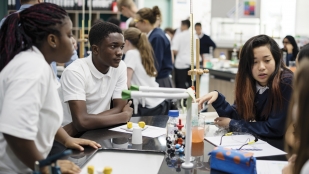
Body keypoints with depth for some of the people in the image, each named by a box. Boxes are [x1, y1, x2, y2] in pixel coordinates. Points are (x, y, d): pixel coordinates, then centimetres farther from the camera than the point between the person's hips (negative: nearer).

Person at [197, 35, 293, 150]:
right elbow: (238, 116, -1)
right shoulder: (250, 82, -2)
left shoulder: (287, 83, -21)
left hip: (283, 147, -5)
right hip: (260, 141, 5)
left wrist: (232, 124, -14)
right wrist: (217, 98, -19)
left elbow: (275, 128, -21)